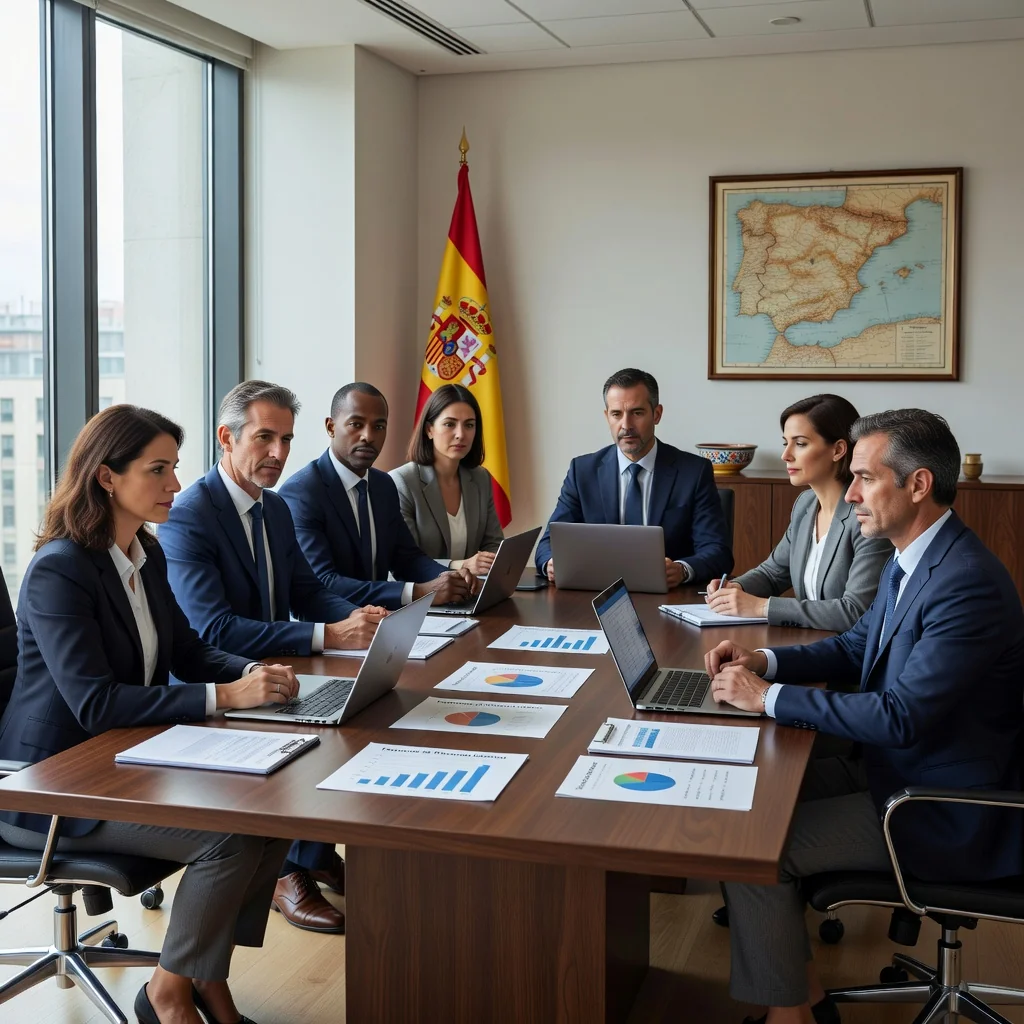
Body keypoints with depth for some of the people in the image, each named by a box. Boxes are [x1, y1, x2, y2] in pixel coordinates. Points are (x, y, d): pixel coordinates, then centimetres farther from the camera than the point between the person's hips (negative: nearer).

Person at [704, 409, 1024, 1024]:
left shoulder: (970, 584, -27)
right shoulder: (912, 559, 4)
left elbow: (901, 717, -30)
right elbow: (856, 648, 17)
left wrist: (769, 697, -22)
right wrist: (765, 661, 1)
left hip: (943, 817, -10)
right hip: (895, 766, 10)